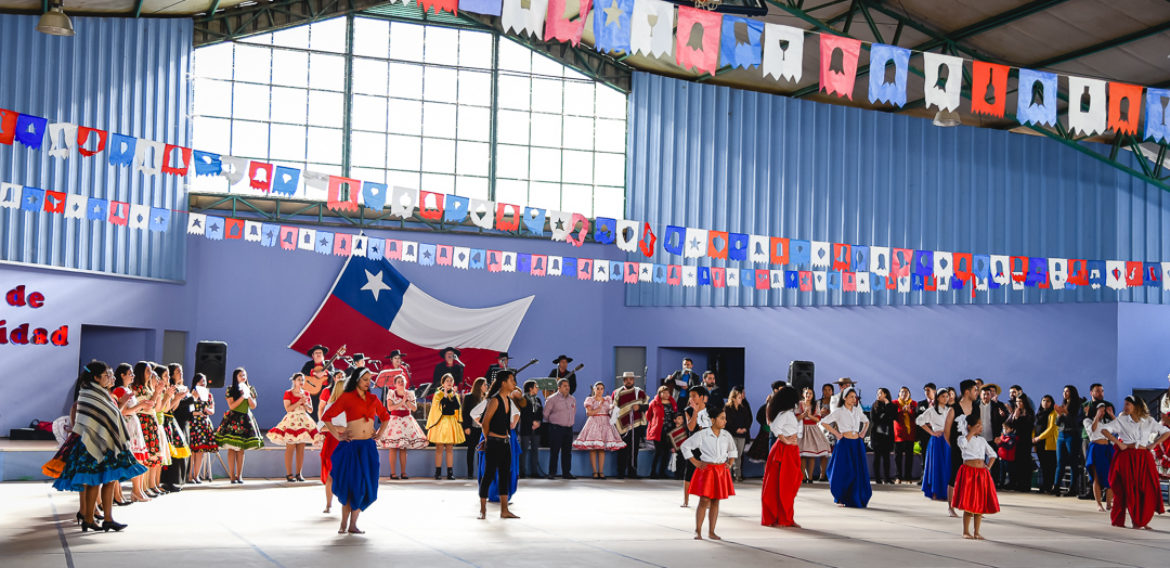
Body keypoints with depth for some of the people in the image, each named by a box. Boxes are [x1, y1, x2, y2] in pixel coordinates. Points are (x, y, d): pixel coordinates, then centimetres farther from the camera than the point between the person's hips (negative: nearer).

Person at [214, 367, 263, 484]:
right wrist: (242, 396, -11)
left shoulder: (250, 389, 13)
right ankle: (232, 476, -5)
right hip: (233, 419, -4)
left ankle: (239, 476, 6)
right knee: (232, 448, -7)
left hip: (245, 419, 4)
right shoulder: (230, 390, 1)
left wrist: (248, 395, -6)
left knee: (241, 449, 4)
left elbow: (253, 406, 7)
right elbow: (231, 406, -7)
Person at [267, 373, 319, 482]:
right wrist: (299, 402, -14)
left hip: (304, 422, 4)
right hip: (291, 422, -4)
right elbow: (288, 408, -9)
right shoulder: (288, 393, 1)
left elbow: (311, 410, 13)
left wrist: (305, 403, -6)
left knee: (301, 448, 1)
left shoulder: (306, 393, 14)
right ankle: (289, 474, -5)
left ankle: (298, 473, 5)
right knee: (290, 448, -8)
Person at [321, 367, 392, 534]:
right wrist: (337, 435, -5)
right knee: (349, 484, -5)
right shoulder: (347, 397, -1)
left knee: (365, 486, 1)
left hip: (368, 447, 4)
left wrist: (380, 433, 15)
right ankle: (344, 524, 7)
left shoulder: (373, 399, 12)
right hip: (351, 446, -4)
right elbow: (326, 416, 0)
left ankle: (353, 524, 8)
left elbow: (385, 416, 27)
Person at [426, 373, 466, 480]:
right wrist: (445, 395, -20)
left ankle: (450, 472, 5)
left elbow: (457, 407, -5)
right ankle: (438, 472, 0)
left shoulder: (455, 395, 11)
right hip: (440, 422, -3)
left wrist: (454, 395, -13)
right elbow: (437, 407, -15)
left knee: (450, 448, 3)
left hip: (451, 422, 3)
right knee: (439, 448, -4)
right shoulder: (438, 394, 1)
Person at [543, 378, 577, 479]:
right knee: (554, 451, -4)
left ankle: (566, 472, 13)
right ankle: (551, 473, 1)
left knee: (567, 452, 7)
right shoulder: (552, 399, -6)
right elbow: (546, 414, -1)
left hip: (569, 429, 5)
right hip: (556, 428, -5)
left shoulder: (572, 399, 12)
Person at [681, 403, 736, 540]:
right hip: (706, 470, -4)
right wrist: (695, 462, -4)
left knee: (715, 502, 7)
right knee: (704, 501, -8)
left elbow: (732, 450, 26)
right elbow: (685, 446, 0)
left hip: (721, 471, 4)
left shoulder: (726, 436, 6)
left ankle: (711, 532, 13)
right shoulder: (702, 435, -8)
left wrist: (730, 462, 10)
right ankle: (698, 531, 0)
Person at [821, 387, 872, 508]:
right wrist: (836, 433, -7)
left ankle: (856, 499, 11)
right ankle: (841, 499, 10)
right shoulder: (839, 411, -2)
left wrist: (863, 432, 12)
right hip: (845, 443, -4)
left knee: (859, 472, 1)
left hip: (857, 444, 4)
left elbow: (866, 421, 28)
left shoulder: (857, 410, 11)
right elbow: (824, 422, -5)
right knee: (843, 472, -4)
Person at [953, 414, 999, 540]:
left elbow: (992, 454, 23)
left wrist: (988, 467, 8)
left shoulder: (982, 440, 15)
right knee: (968, 505, -4)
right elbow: (963, 444, -26)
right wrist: (972, 432, -18)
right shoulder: (963, 438, -1)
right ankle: (966, 532, 6)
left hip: (982, 473, 5)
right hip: (968, 472, -5)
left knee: (980, 504, 5)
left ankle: (976, 532, 13)